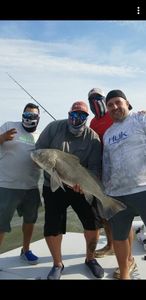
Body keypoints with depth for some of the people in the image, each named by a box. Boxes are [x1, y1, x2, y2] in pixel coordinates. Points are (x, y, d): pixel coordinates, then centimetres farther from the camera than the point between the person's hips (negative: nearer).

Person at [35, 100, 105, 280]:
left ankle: (90, 258, 28)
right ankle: (57, 264, 26)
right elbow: (38, 151, -3)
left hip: (81, 188, 1)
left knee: (92, 223, -1)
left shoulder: (92, 137, -7)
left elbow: (95, 167, -13)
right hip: (53, 187, 0)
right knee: (52, 227, 0)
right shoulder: (54, 128, -7)